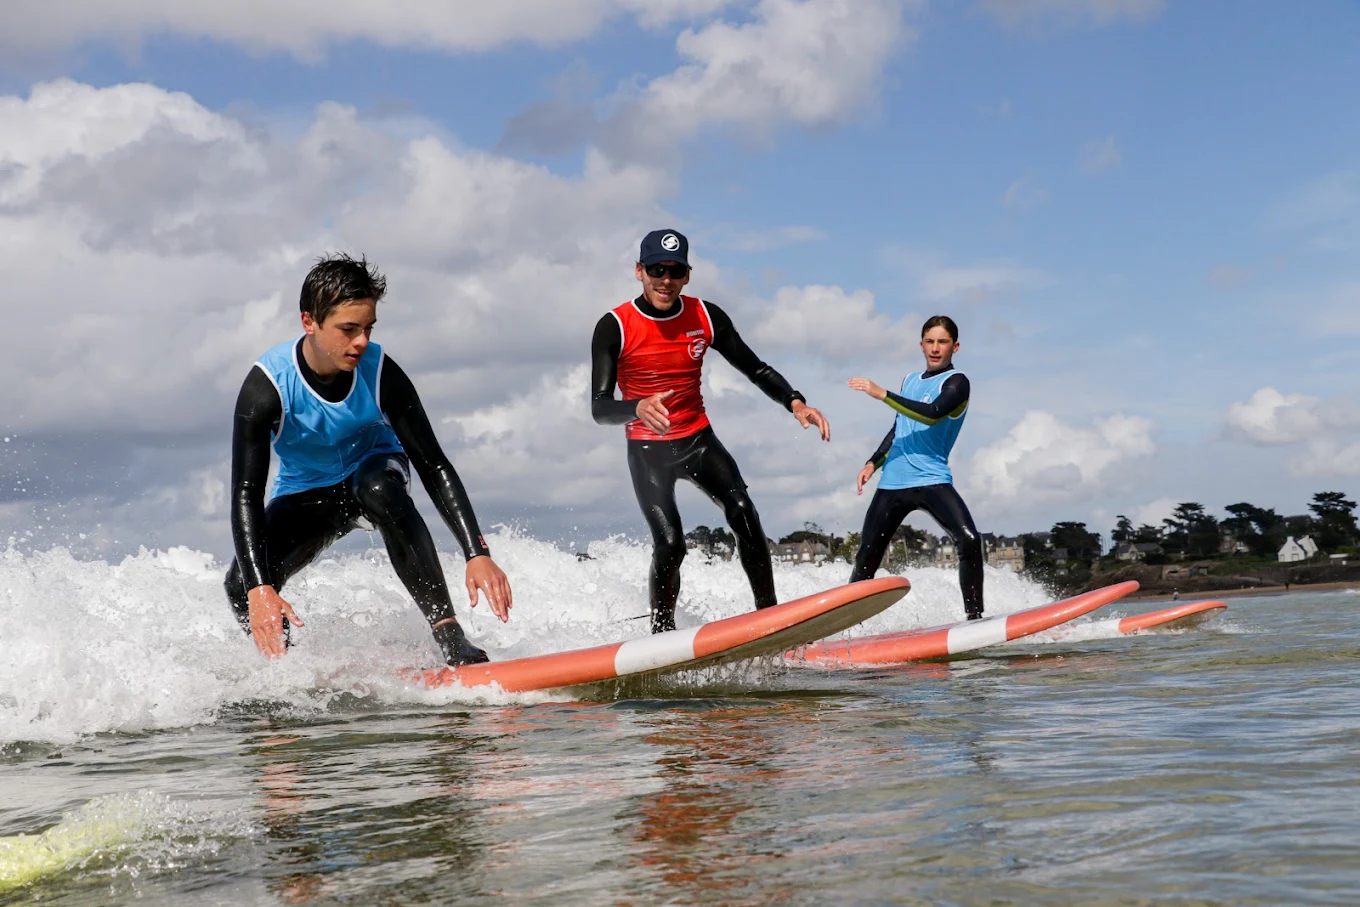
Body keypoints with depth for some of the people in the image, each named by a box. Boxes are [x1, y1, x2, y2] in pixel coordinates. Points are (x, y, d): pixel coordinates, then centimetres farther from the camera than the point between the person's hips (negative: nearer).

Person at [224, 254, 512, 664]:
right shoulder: (266, 387, -29)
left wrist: (477, 554, -33)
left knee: (380, 489, -38)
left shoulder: (381, 374, -26)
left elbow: (434, 467, -23)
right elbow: (246, 493, -31)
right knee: (243, 587, -23)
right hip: (306, 493, 1)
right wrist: (260, 589, -44)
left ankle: (449, 635, -36)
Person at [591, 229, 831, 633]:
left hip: (698, 440, 3)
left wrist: (795, 402, -15)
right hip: (648, 449, -3)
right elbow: (599, 408, -18)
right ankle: (662, 632, 3)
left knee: (744, 515, -20)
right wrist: (638, 408, -40)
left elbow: (754, 368, 4)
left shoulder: (706, 318, -4)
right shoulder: (614, 327, -14)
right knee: (669, 544, -17)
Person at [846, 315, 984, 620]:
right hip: (892, 483, 6)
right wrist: (873, 463, 20)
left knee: (969, 540, -27)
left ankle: (974, 617, -21)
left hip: (931, 480, -6)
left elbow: (933, 414, -22)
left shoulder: (956, 382, -3)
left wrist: (883, 394, -21)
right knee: (865, 561, 5)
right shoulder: (910, 380, 19)